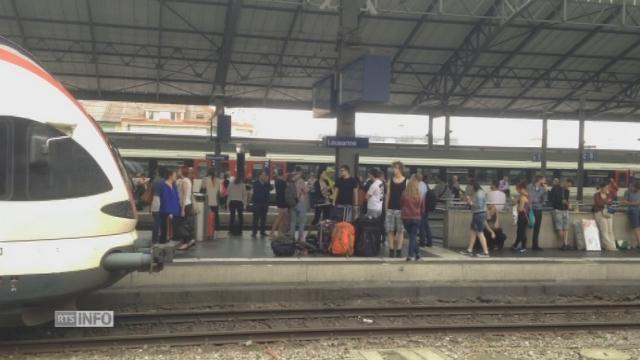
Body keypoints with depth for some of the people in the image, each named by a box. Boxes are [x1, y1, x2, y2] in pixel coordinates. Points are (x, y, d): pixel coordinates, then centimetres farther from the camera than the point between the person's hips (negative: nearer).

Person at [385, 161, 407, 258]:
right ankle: (391, 249, 6)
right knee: (390, 230, 1)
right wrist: (386, 208, 6)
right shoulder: (390, 181, 9)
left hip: (401, 209, -3)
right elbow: (388, 195, 11)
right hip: (390, 208, 3)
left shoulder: (406, 181, 1)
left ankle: (399, 249, 7)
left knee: (400, 230, 1)